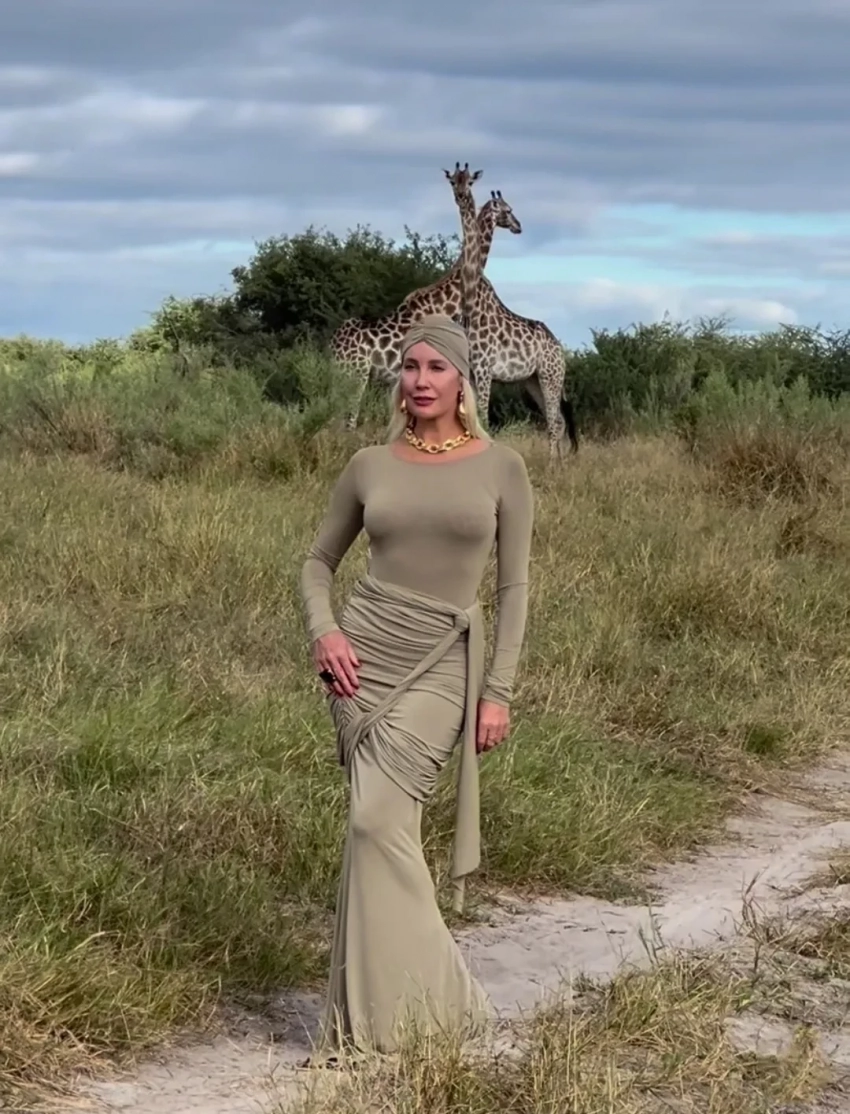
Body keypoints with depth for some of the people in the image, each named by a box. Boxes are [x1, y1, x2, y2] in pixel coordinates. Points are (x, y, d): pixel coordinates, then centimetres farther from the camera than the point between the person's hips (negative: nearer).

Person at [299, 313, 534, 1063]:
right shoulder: (370, 466, 6)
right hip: (365, 650, 3)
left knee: (379, 819, -16)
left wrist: (500, 691, -5)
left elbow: (514, 586, 2)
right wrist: (324, 629, -4)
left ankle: (380, 1015, -6)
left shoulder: (501, 468, 1)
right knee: (383, 825, 0)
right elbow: (319, 562, 16)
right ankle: (404, 1000, 11)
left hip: (443, 664, -3)